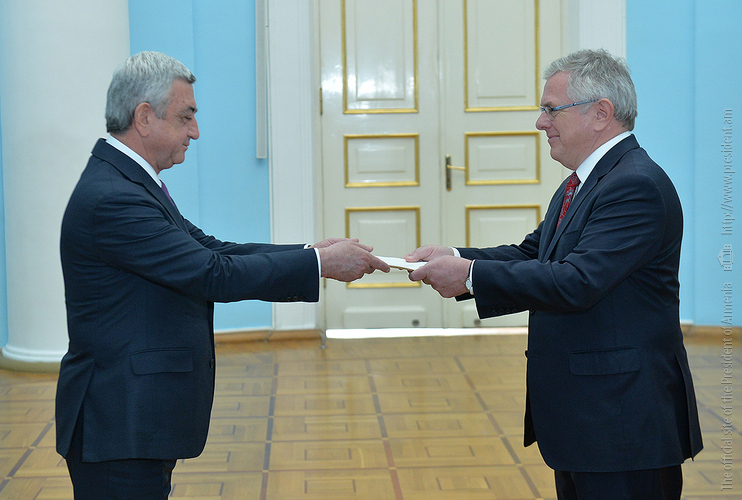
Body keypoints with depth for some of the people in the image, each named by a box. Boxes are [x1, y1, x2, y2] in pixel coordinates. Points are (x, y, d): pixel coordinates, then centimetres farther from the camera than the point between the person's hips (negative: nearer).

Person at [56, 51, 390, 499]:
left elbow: (212, 252, 10)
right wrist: (320, 264, -16)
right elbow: (213, 274, -23)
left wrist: (312, 253, 0)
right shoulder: (111, 198, -21)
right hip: (120, 425, -10)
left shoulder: (130, 182, 12)